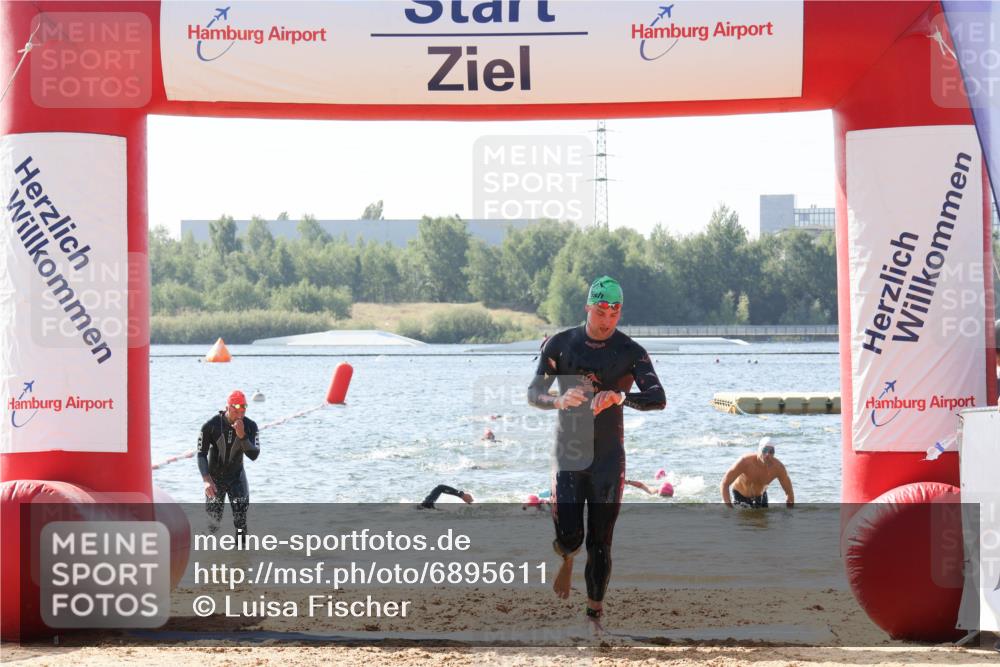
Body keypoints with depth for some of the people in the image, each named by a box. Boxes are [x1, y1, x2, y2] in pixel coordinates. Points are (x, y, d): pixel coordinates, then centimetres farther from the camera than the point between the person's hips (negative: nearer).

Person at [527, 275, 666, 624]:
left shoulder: (630, 352, -4)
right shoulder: (561, 344, -1)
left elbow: (658, 398, -16)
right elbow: (533, 393, -4)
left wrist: (620, 396, -35)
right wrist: (559, 401, -27)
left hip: (608, 456, 0)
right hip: (568, 452, 0)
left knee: (600, 543, 0)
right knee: (569, 535, -8)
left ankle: (594, 616, 10)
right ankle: (567, 559, 30)